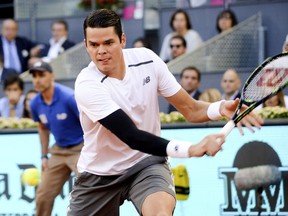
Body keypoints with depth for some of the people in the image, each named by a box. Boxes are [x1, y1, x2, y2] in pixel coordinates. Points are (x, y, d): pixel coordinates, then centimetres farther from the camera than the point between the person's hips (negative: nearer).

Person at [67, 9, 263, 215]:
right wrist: (191, 149, -40)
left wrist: (221, 107, -26)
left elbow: (191, 109, -2)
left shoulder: (147, 59, -9)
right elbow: (132, 137, -30)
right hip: (99, 175, 0)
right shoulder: (87, 85, -22)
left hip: (146, 164, 0)